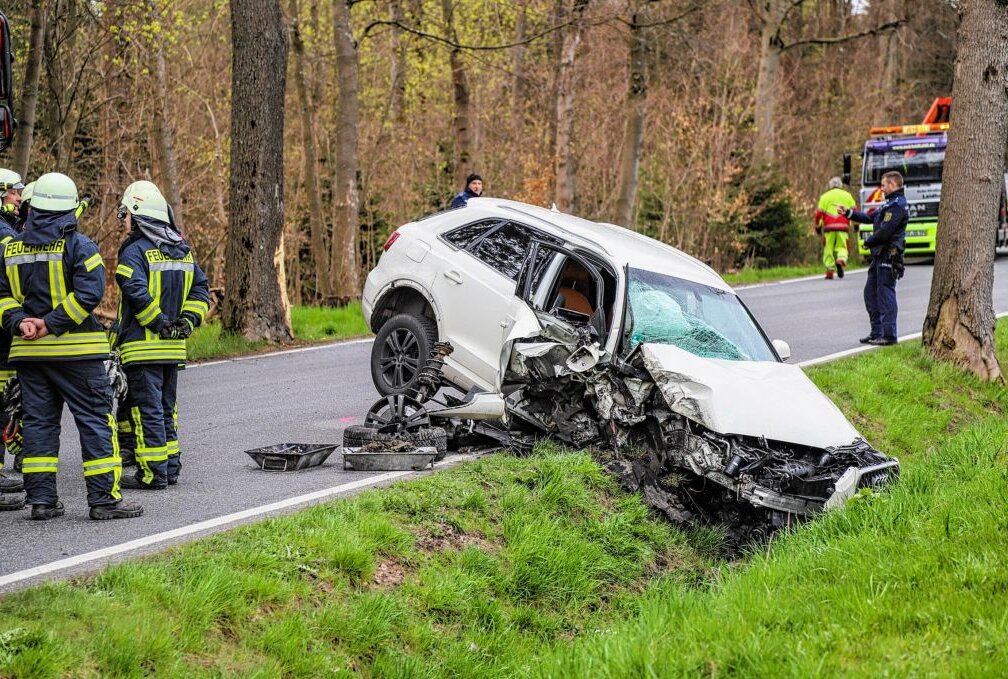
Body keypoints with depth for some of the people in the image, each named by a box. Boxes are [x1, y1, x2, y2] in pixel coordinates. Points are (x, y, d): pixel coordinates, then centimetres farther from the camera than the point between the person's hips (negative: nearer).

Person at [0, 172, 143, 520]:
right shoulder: (78, 244, -7)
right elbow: (89, 291, -18)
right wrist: (52, 323, -16)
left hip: (28, 351, 5)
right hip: (76, 349, -5)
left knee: (38, 421, 11)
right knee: (95, 420, 1)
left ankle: (41, 498, 10)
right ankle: (104, 498, -1)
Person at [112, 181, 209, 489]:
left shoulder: (135, 250, -11)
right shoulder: (183, 249, 12)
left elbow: (137, 293, -24)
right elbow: (201, 287, 11)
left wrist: (159, 323, -15)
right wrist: (187, 320, 4)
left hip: (142, 347, -7)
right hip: (173, 348, 7)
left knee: (145, 409, -3)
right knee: (167, 408, 16)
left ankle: (153, 473, -3)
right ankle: (171, 468, 20)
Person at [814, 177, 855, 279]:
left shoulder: (825, 197, 8)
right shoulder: (847, 196, 13)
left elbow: (819, 213, 3)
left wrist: (818, 226, 13)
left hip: (829, 227, -1)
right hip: (843, 227, 1)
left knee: (829, 249, 7)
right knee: (842, 247, 9)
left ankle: (830, 271, 4)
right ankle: (841, 260, -22)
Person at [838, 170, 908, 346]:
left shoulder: (897, 206, -15)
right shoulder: (890, 203, 19)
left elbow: (884, 231, -22)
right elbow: (870, 218, 24)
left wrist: (868, 241, -6)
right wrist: (848, 213, 19)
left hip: (888, 254, -11)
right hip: (880, 255, 11)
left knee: (886, 294, -8)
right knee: (871, 292, 14)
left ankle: (889, 335, -5)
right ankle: (877, 332, 19)